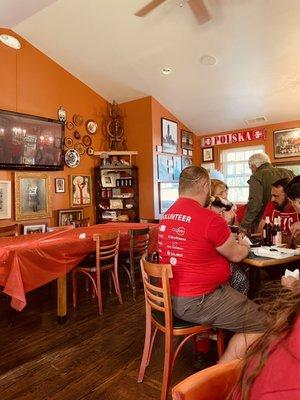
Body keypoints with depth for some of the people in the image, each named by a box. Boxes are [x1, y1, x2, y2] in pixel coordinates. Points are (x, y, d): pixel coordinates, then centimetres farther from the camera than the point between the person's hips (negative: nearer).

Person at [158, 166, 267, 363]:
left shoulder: (167, 215, 5)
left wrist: (223, 223, 17)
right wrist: (244, 246, 16)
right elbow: (236, 255, -5)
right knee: (259, 324, 3)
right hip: (196, 302, -9)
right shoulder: (209, 218, -21)